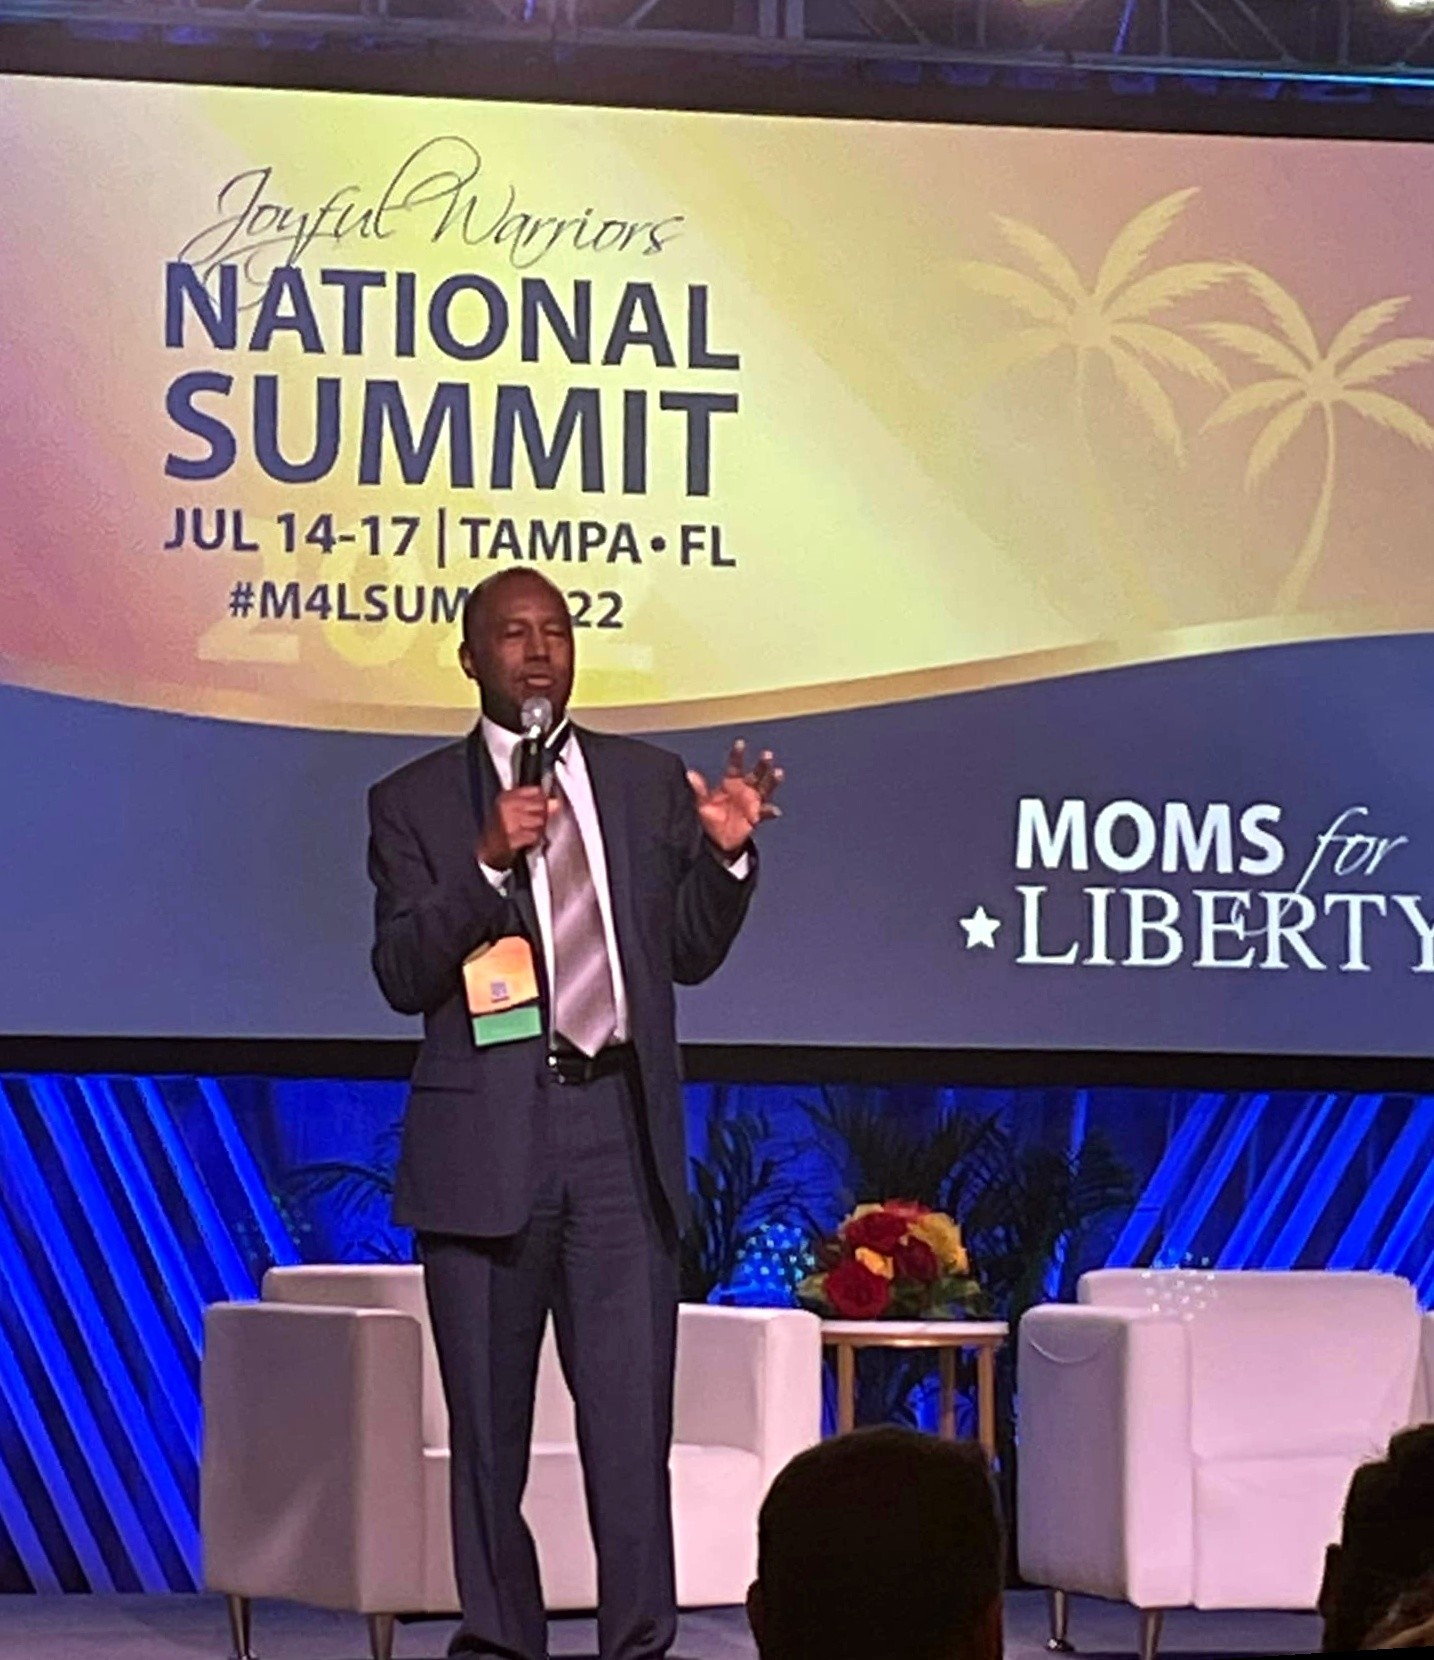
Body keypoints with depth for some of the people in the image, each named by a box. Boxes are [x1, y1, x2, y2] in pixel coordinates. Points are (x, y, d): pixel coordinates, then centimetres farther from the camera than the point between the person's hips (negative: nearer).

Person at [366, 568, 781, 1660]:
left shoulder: (650, 784, 12)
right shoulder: (416, 804, 4)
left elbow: (690, 954, 13)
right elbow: (403, 977, -6)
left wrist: (725, 854, -4)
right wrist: (488, 861, -19)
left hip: (622, 1129, 1)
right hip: (488, 1142, -1)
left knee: (634, 1420, -4)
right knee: (488, 1426, 5)